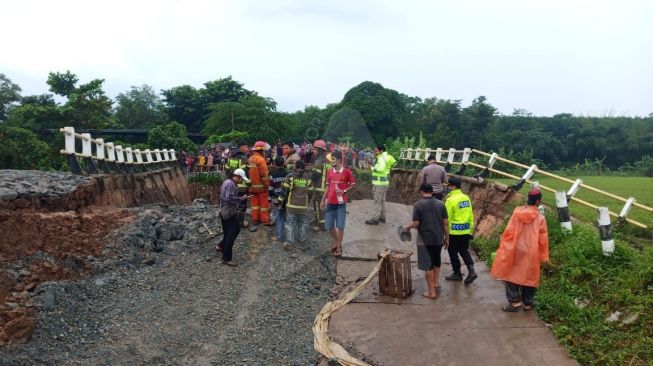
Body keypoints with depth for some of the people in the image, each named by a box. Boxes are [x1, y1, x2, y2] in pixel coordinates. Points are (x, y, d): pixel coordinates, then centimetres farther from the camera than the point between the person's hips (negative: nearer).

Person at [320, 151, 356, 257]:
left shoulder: (347, 172, -7)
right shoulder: (330, 171, 5)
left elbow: (353, 185, 1)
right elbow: (328, 187, 13)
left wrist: (344, 191, -16)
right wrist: (323, 200, 11)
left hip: (341, 203, -4)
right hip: (330, 202, 4)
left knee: (340, 226, -1)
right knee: (329, 225, 7)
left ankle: (339, 246, 11)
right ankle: (336, 241, 31)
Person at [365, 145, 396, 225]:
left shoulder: (382, 158, -17)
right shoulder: (384, 157, 13)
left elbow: (381, 169, -33)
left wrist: (373, 168, -17)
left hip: (380, 183, -10)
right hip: (384, 182, 10)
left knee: (377, 201, -6)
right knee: (382, 201, 18)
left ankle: (375, 219, -2)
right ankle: (382, 217, 28)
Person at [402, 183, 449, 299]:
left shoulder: (418, 205, -11)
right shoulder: (440, 204, 1)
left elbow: (416, 223, -13)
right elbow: (445, 223, 1)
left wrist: (408, 227, 7)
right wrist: (447, 237, 12)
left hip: (425, 239, -4)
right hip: (439, 238, 5)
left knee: (428, 265, 2)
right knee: (437, 260, 27)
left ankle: (432, 292, 5)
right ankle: (436, 282, 37)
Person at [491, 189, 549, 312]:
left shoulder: (517, 212, -6)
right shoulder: (540, 218, -9)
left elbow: (508, 232, -3)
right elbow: (543, 239, -3)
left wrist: (504, 247, 7)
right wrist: (543, 257, 7)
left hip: (514, 251, 0)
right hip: (531, 254, 0)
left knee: (512, 274, 11)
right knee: (529, 277, 13)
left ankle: (514, 302, 7)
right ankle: (528, 303, 22)